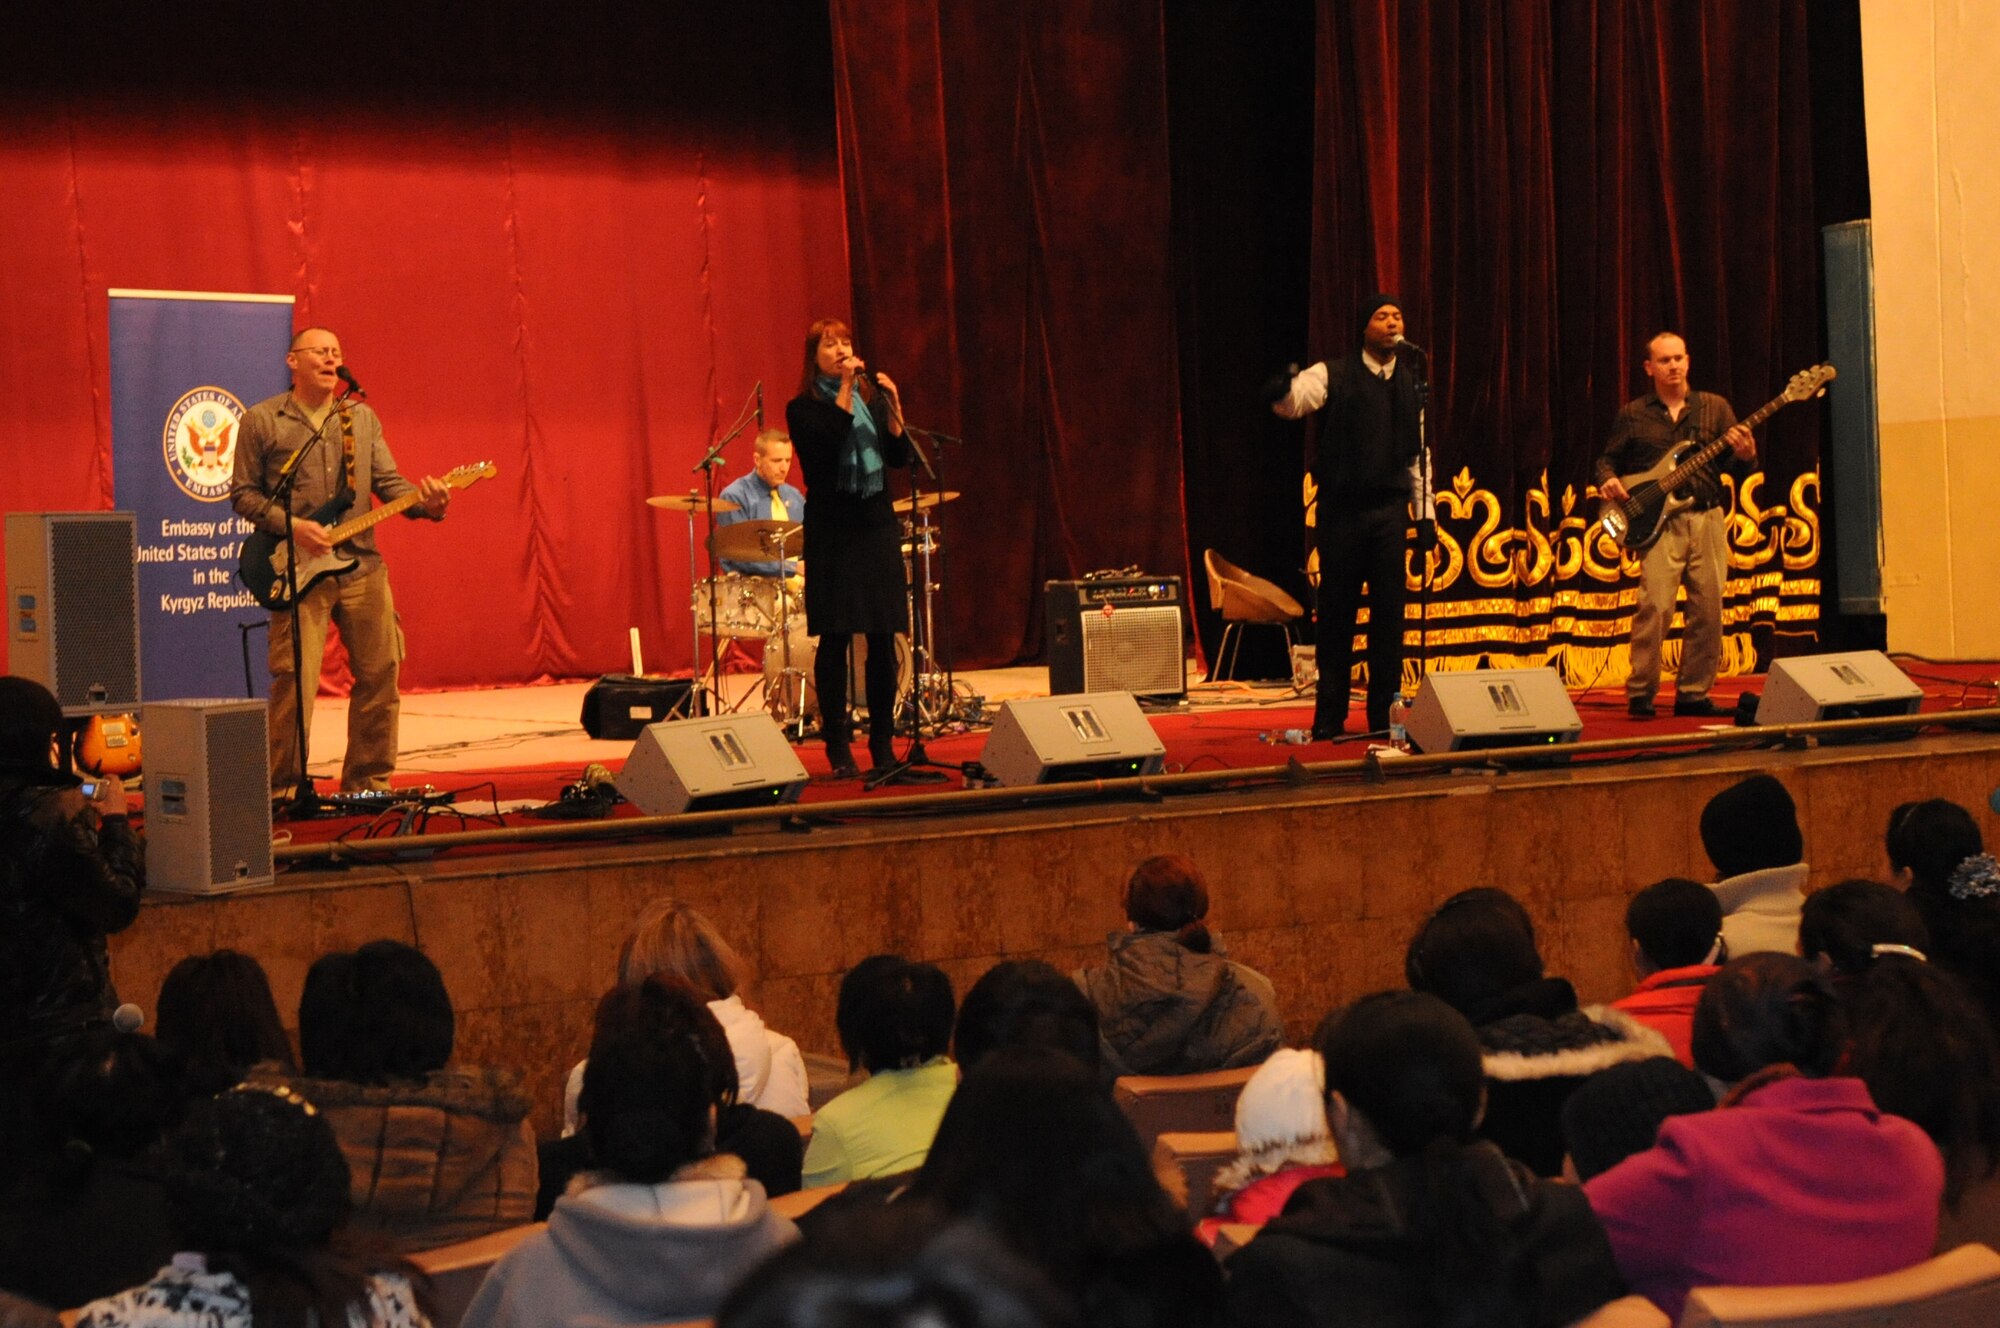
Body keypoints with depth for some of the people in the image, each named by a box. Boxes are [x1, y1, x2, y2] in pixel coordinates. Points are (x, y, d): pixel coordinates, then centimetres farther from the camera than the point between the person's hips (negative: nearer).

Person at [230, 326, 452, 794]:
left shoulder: (362, 417, 15)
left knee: (379, 676, 4)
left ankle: (366, 782, 17)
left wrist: (426, 503, -11)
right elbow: (243, 493, 3)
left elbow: (388, 482, 9)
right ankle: (282, 787, 2)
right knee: (295, 682, -10)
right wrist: (290, 526, -12)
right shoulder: (261, 420, 4)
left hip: (361, 564, 4)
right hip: (297, 570, -4)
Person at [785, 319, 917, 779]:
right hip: (833, 530, -4)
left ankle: (883, 742, 12)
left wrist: (893, 406, -8)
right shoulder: (804, 408, -1)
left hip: (877, 524, 4)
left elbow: (900, 457, 4)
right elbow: (825, 446, -19)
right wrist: (845, 390, -18)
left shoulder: (873, 397, 11)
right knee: (834, 638, -3)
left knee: (883, 638, 4)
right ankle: (838, 748, 1)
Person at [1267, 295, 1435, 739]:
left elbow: (1419, 452, 12)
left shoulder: (1412, 383, 10)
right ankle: (1329, 716, 12)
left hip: (1390, 508, 3)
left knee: (1390, 613, 3)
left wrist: (1425, 513, 8)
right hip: (1342, 508, -3)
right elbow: (1296, 401, -20)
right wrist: (1282, 390, -44)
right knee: (1336, 612, 3)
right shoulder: (1334, 375, -1)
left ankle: (1384, 715, 12)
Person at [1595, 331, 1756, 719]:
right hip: (1658, 521, -2)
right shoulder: (1632, 414, 10)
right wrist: (1608, 480, -8)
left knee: (1707, 611, 2)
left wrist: (1744, 456, -13)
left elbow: (1737, 468, 10)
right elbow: (1608, 459, 14)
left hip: (1707, 517, 3)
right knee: (1656, 605, -16)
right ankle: (1640, 693, -7)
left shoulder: (1714, 408, 12)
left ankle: (1692, 693, 14)